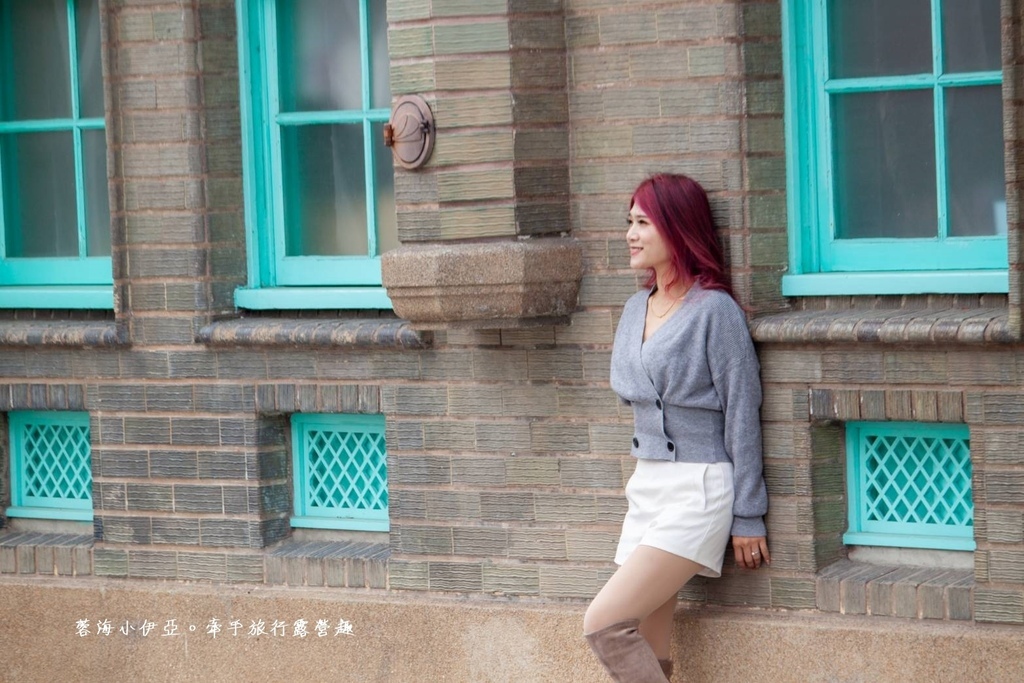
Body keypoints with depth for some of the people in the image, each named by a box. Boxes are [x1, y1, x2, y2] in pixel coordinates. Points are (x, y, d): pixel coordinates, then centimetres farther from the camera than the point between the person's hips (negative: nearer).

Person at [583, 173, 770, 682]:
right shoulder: (636, 308, 13)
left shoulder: (715, 310, -9)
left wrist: (747, 517, -9)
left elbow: (741, 415, -9)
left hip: (698, 491, -8)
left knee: (603, 624, -17)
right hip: (646, 488, 8)